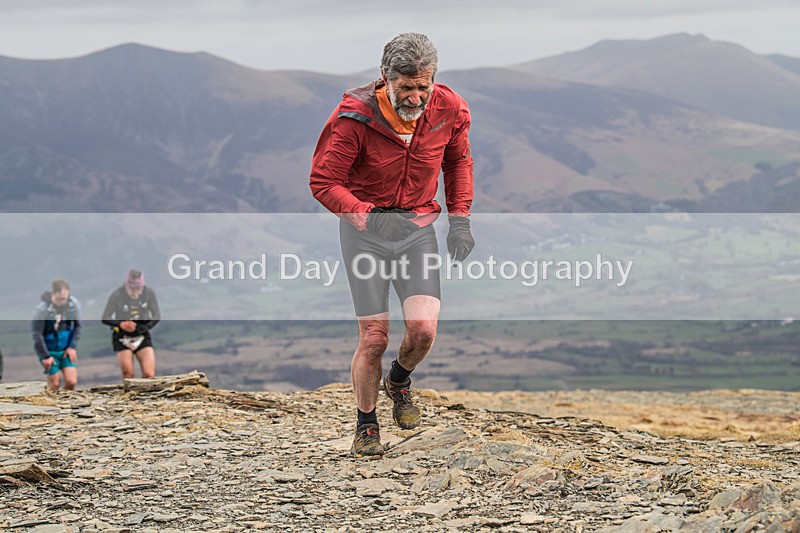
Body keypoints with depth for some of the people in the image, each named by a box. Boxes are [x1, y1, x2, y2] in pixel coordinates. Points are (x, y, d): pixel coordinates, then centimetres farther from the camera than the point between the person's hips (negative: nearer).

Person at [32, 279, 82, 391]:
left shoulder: (74, 304, -10)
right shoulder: (42, 310, -20)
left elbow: (77, 326, 3)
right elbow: (37, 334, -14)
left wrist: (72, 347, -4)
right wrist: (45, 356, -11)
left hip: (66, 349, 3)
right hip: (49, 351, -3)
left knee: (71, 381, -6)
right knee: (55, 383, -2)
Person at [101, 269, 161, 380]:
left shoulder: (149, 293, -7)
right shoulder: (117, 295, -14)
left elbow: (156, 316, 3)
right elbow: (105, 318, -8)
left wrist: (148, 326, -19)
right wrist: (121, 324, -27)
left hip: (142, 336, 2)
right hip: (123, 337, -2)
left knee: (149, 374, -12)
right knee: (128, 374, -9)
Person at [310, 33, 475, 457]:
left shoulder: (448, 110, -8)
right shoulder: (355, 117, -20)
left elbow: (458, 162, 13)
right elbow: (323, 182, -16)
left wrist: (460, 218, 5)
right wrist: (366, 216, -30)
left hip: (418, 227, 3)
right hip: (364, 227, -2)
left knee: (423, 328, -12)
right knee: (374, 338, -4)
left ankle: (399, 382, 22)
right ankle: (366, 427, 17)